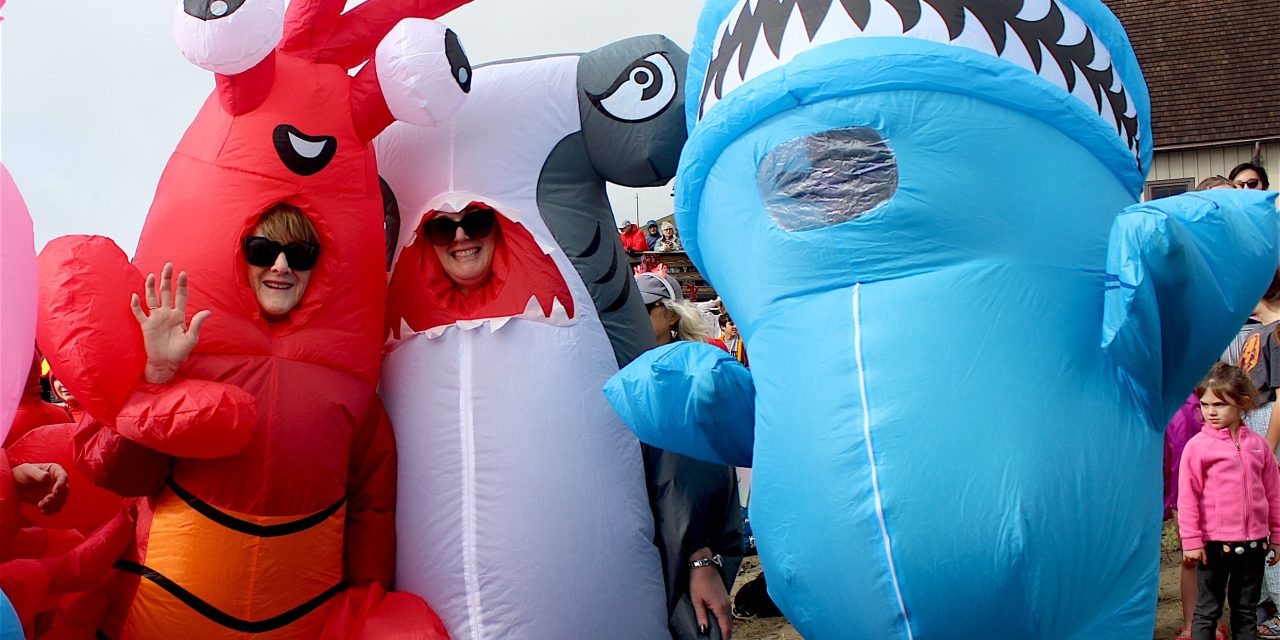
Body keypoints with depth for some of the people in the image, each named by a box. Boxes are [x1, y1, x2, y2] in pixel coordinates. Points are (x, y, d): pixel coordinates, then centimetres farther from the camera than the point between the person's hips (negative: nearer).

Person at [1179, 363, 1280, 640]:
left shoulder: (1257, 444, 3)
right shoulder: (1198, 446, -8)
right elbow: (1187, 497, -8)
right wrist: (1191, 541, -10)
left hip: (1253, 542, 4)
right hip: (1214, 543, -4)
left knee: (1246, 611, 15)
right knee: (1207, 610, 5)